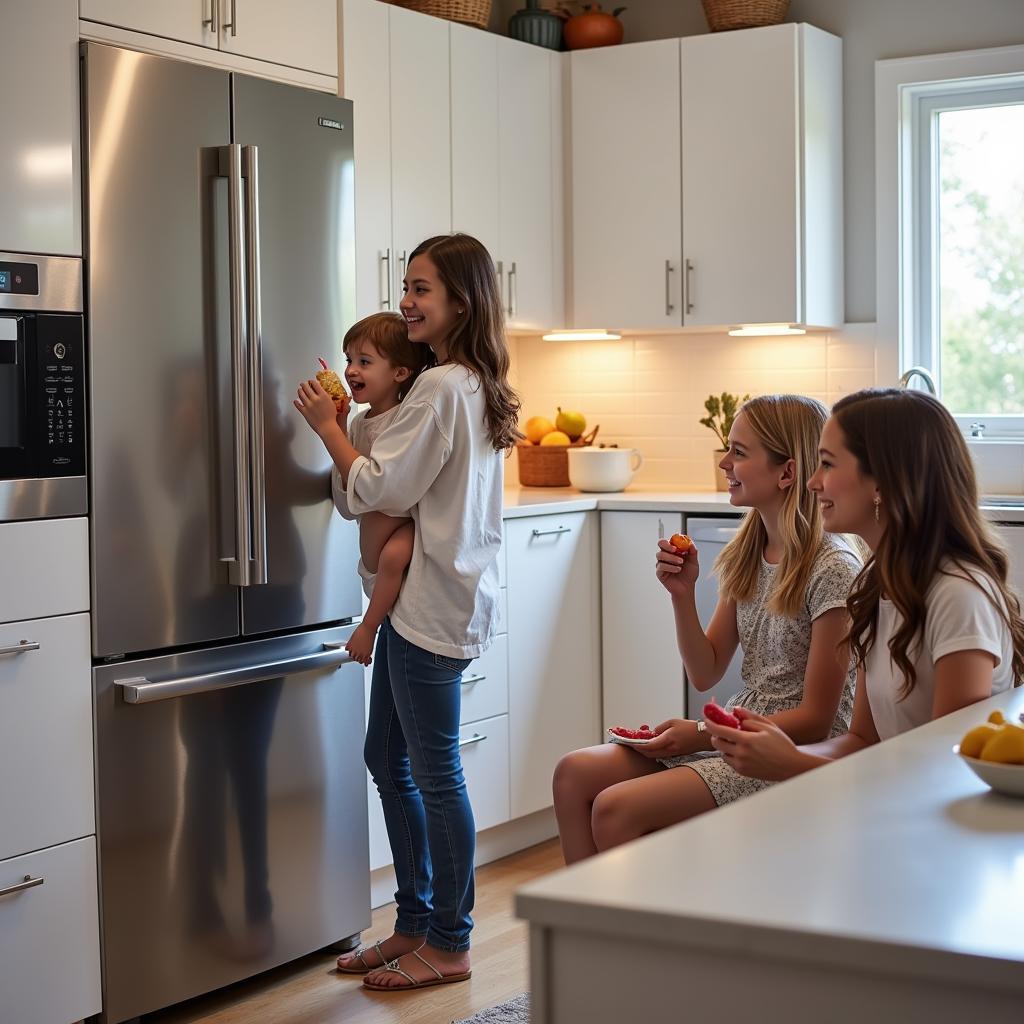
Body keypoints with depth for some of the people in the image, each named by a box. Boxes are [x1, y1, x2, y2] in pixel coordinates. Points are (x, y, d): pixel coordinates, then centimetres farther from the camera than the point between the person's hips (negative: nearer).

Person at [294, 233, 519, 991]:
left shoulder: (441, 388, -16)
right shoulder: (478, 387, 14)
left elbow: (380, 489, -17)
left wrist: (327, 425, -5)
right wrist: (347, 428, 4)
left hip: (432, 603, -11)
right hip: (424, 596, 11)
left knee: (433, 771, -1)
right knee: (387, 757, 17)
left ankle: (449, 945, 10)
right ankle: (416, 923, 27)